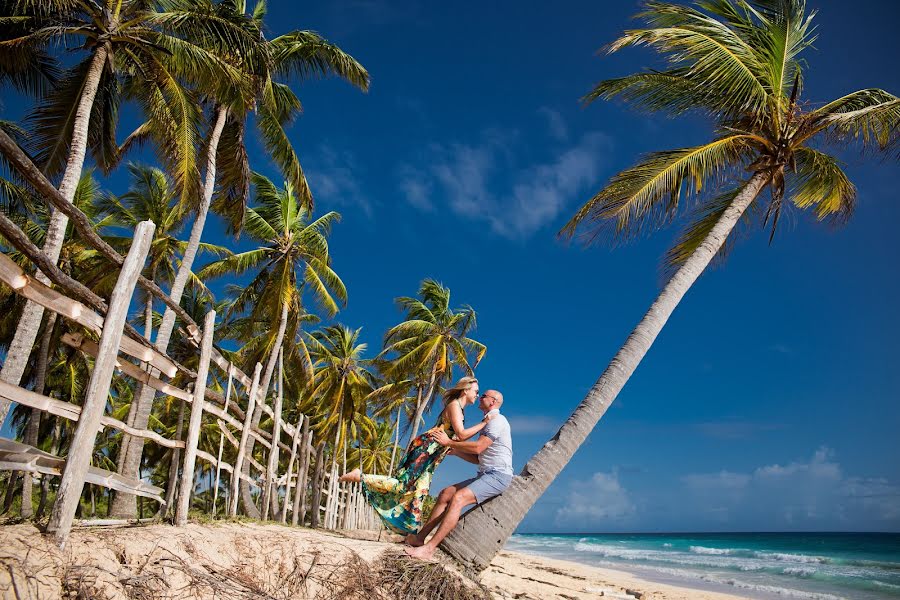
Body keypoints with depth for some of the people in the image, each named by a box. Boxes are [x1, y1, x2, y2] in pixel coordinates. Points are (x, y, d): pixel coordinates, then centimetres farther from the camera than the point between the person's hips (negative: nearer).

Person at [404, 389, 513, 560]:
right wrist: (456, 451, 11)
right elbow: (478, 458, 23)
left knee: (458, 498, -27)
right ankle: (420, 537, -2)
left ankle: (429, 548, -33)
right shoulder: (488, 423, 24)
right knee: (446, 493, -1)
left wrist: (449, 442, -12)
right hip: (485, 475, 10)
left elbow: (477, 448, -20)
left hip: (498, 475, -10)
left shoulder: (497, 420, -8)